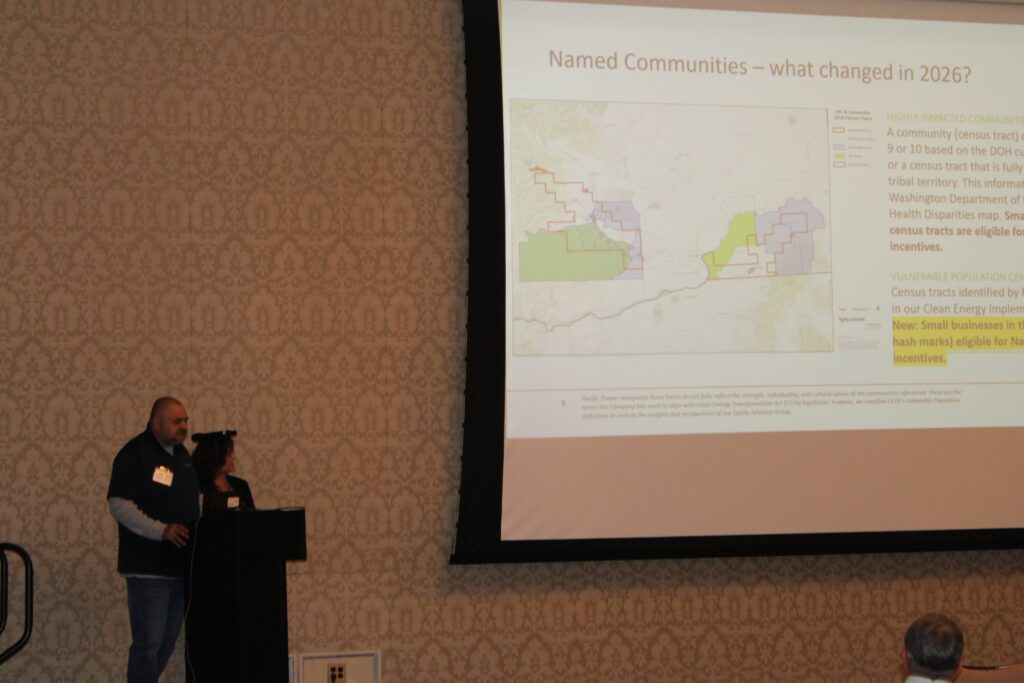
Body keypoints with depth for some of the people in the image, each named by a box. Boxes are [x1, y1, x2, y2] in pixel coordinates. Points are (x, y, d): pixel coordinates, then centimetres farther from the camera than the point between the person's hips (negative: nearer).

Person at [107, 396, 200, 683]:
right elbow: (119, 504, -18)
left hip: (181, 564, 8)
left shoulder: (182, 455, 14)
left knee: (168, 638, 15)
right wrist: (161, 530, -25)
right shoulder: (135, 454, -11)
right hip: (149, 567, -8)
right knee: (149, 641, -7)